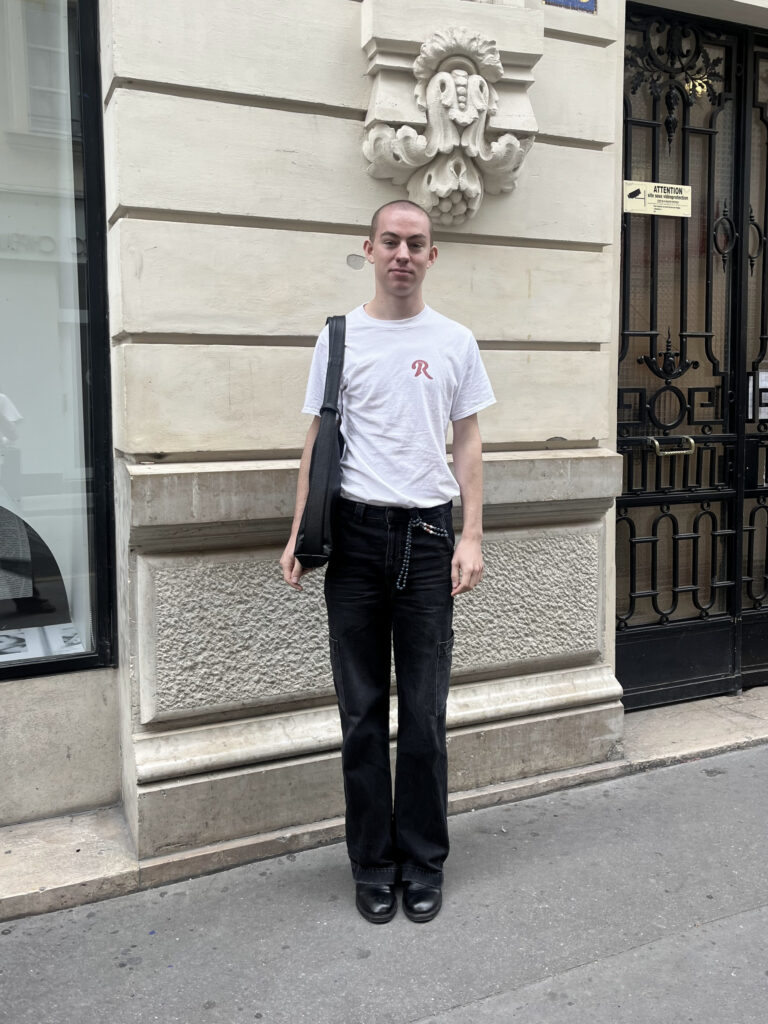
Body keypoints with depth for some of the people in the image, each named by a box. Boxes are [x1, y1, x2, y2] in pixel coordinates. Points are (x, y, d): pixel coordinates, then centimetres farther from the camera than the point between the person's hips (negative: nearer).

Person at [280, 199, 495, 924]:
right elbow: (317, 441, 6)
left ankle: (423, 863, 22)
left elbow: (467, 442, 8)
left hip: (426, 534, 0)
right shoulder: (340, 337, 6)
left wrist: (471, 538, -1)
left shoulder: (455, 342, 8)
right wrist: (297, 536, -1)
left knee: (425, 713, 6)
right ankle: (373, 863, 22)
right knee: (362, 712, 7)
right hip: (355, 534, 0)